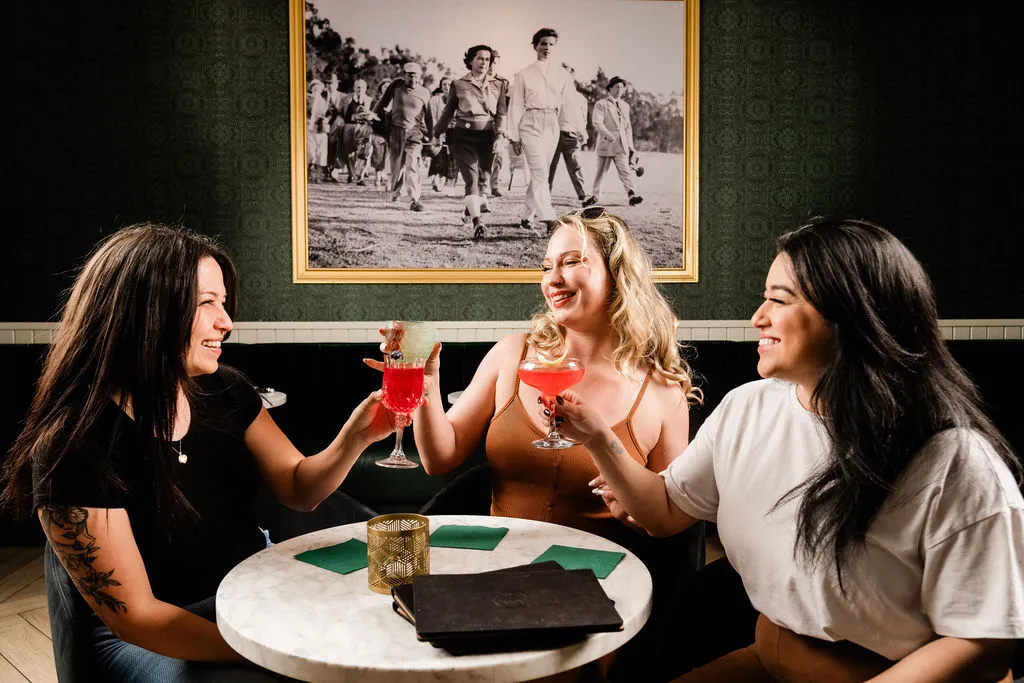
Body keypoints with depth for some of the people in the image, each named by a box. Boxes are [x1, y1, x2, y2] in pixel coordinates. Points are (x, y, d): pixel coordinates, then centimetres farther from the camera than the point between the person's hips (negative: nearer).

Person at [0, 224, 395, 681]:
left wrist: (354, 438, -17)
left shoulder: (224, 390, -3)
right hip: (157, 638, -6)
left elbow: (298, 490, 4)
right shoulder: (73, 447, -21)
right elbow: (135, 615, -19)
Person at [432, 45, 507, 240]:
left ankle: (469, 211, 30)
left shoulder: (498, 85, 11)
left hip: (487, 136, 3)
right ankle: (477, 221, -27)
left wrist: (499, 136, -7)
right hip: (464, 136, -3)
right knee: (471, 178, -16)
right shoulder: (459, 85, 6)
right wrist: (437, 134, 18)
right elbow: (448, 111, 15)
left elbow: (501, 114, 7)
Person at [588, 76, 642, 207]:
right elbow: (597, 123, -11)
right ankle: (595, 195, 18)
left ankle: (632, 195, -21)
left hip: (621, 145, 3)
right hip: (606, 143, -3)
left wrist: (630, 146, 16)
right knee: (601, 171, 4)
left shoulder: (625, 106, 19)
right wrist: (608, 135, -25)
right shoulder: (601, 104, 1)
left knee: (625, 170, -10)